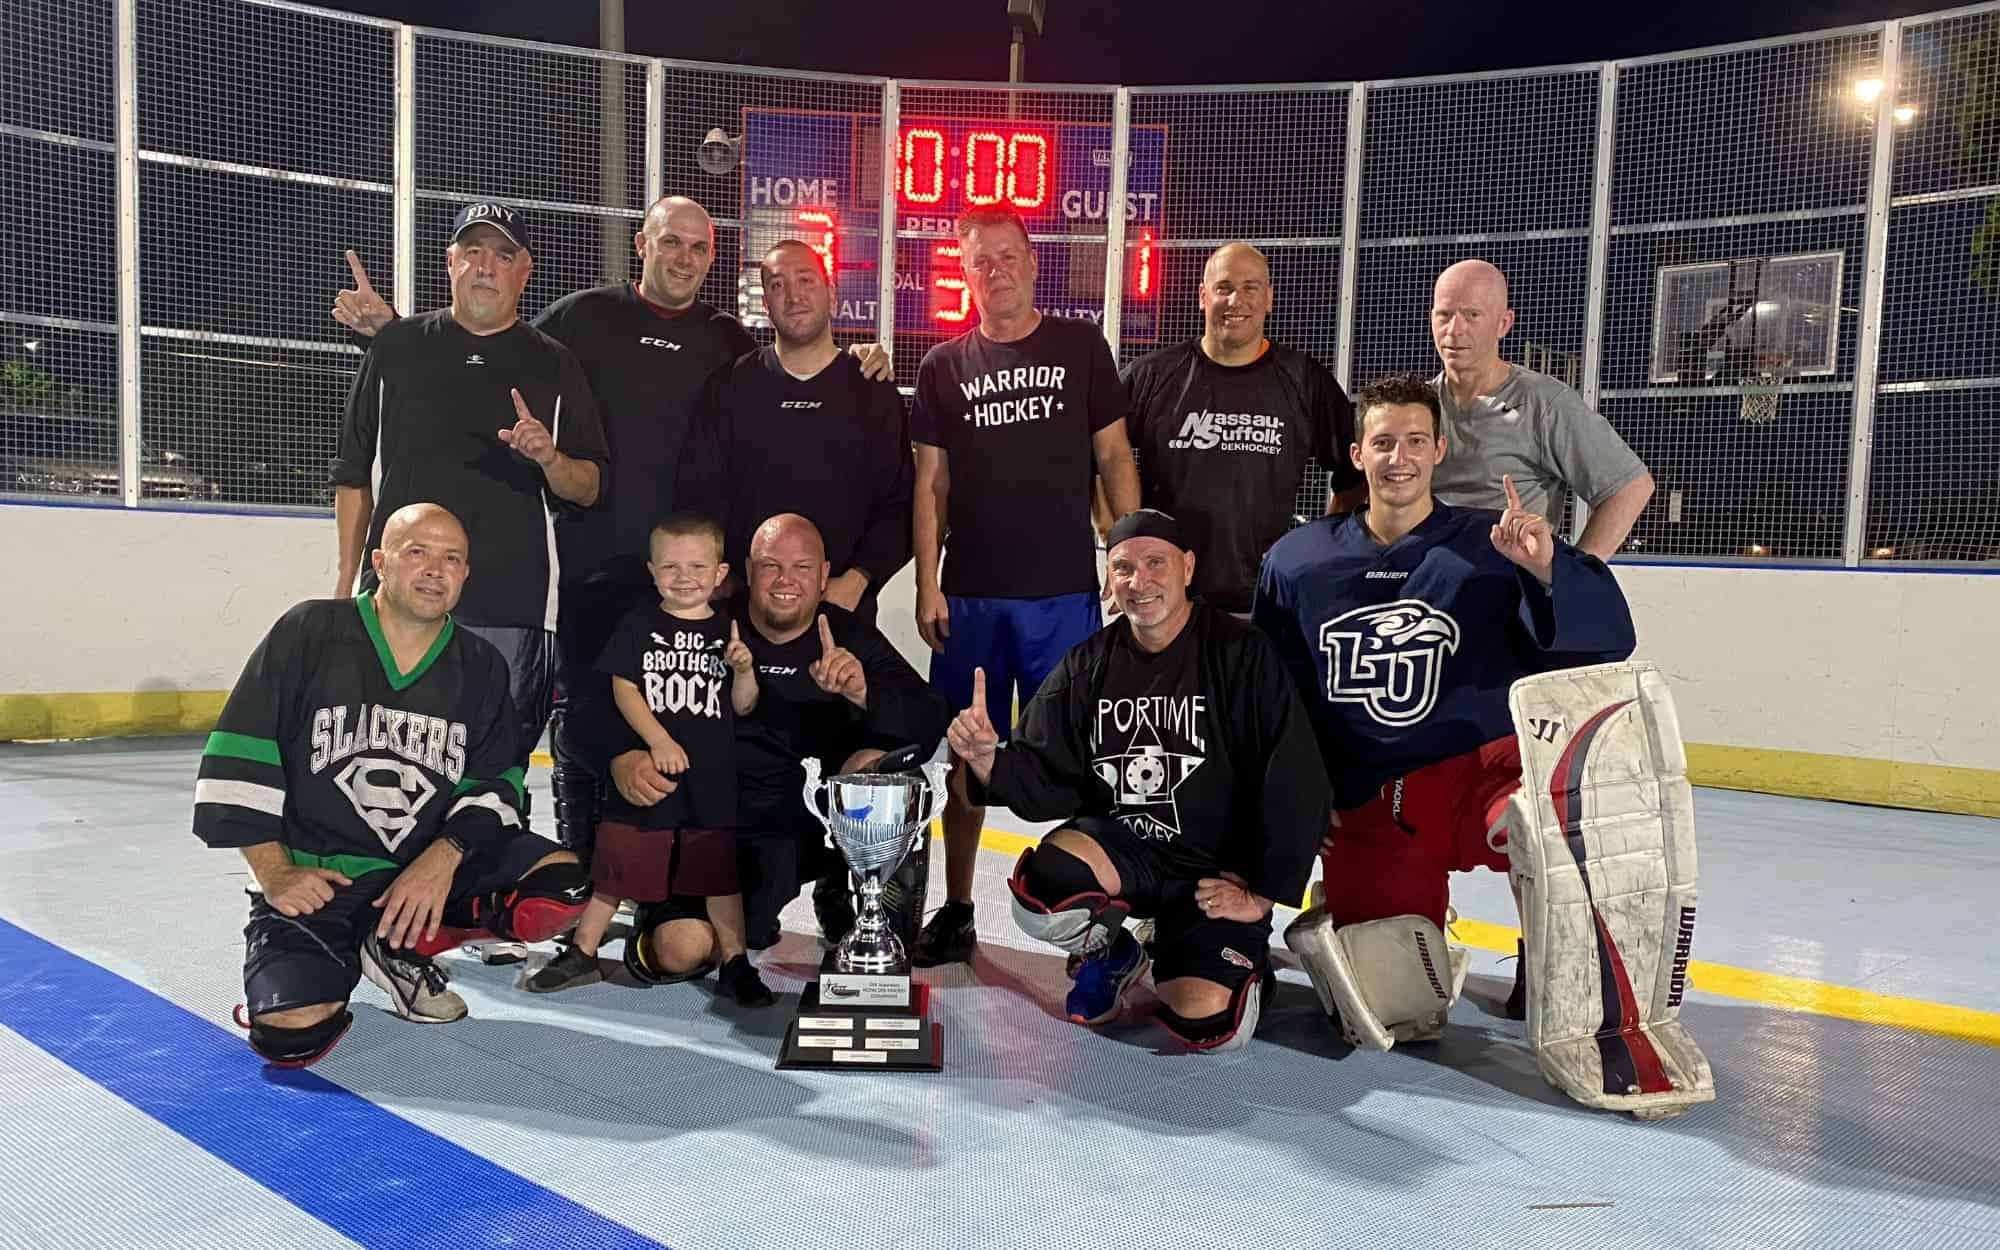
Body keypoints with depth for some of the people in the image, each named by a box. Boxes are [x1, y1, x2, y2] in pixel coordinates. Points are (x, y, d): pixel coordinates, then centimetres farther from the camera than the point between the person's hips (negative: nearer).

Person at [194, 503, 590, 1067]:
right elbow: (238, 759, -7)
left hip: (435, 866, 4)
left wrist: (444, 857, -17)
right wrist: (275, 873, -11)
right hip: (315, 877, -3)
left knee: (562, 885, -18)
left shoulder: (481, 667, 2)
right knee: (291, 1033, -24)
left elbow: (496, 784, 2)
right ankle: (339, 956, 12)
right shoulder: (307, 633, -8)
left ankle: (402, 948, 3)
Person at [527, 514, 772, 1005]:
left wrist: (744, 670, -15)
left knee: (721, 872, 8)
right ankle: (582, 953, 24)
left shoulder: (729, 633, 4)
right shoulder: (638, 627, 1)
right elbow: (624, 689, -4)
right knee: (617, 867, 7)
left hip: (712, 777, 1)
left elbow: (742, 706, 5)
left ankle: (734, 964, 19)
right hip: (645, 772, -1)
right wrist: (659, 741, -15)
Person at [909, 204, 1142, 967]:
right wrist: (927, 585, -1)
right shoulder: (944, 367, 8)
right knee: (967, 756, 8)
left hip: (1064, 592, -2)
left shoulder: (1080, 348, 4)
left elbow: (1114, 458, 4)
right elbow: (930, 484, 6)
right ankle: (956, 911, 21)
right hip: (970, 595, 2)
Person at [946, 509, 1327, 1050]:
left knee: (1209, 1028, -18)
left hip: (1217, 870, -3)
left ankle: (1243, 961, 19)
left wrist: (1261, 894, -10)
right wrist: (989, 761, -22)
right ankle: (1110, 951, 9)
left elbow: (1297, 787, -13)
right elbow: (1048, 786, -1)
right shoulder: (1087, 666, 0)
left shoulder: (1241, 655, -13)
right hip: (1117, 847, 3)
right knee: (1039, 894, -27)